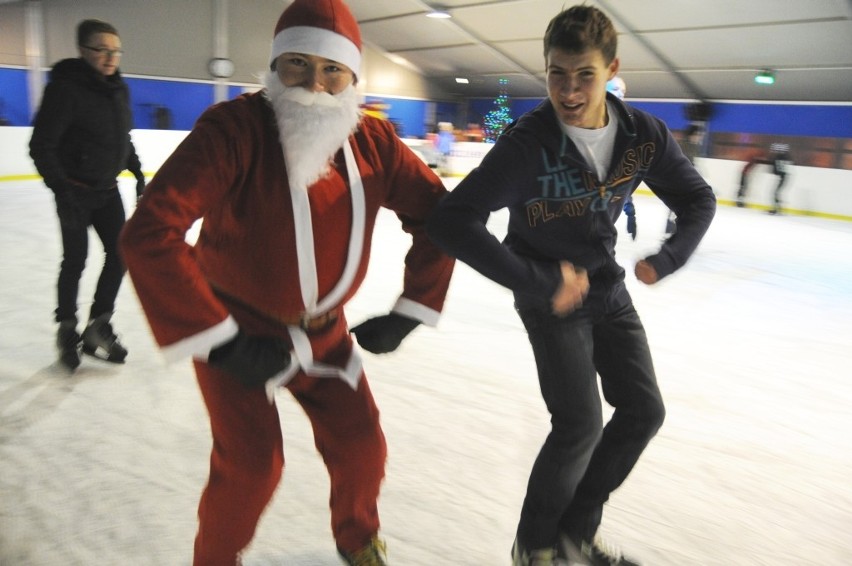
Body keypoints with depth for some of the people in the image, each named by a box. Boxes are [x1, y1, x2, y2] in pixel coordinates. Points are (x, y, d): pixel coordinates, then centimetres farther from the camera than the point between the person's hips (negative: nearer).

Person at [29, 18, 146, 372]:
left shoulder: (119, 89, 3)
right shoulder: (65, 88, -18)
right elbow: (41, 146, -19)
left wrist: (138, 173, 11)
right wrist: (61, 188, -25)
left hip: (107, 189, 6)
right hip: (75, 191, -6)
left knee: (119, 253, 3)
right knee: (75, 260, 1)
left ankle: (98, 327, 18)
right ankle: (67, 331, 22)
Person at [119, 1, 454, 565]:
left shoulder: (373, 142, -11)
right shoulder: (235, 129, -25)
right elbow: (149, 234, -30)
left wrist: (409, 311, -4)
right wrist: (222, 343, -28)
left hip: (323, 331, 4)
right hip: (237, 329, -4)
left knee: (361, 446, 7)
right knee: (252, 464, -7)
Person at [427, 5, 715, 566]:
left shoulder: (644, 134, -11)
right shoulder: (528, 142, -26)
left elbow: (699, 200, 5)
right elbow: (452, 221, -32)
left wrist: (665, 260, -12)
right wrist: (540, 282, -30)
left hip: (607, 288, 6)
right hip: (549, 295, -6)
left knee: (643, 411, 8)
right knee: (581, 425, -8)